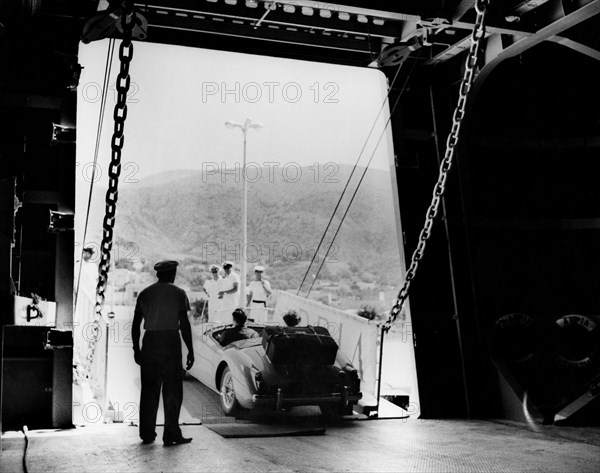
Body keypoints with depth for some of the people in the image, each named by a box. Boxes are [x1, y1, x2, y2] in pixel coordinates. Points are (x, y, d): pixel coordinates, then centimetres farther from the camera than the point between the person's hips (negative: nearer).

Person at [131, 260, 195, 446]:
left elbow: (136, 324, 10)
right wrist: (190, 350, -3)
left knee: (149, 390, 10)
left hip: (150, 341, 4)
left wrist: (136, 348, 17)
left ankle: (147, 434, 15)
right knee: (172, 390, 3)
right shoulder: (178, 293, -2)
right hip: (171, 342, -4)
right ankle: (171, 434, 2)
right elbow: (184, 324, -6)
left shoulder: (145, 293, 9)